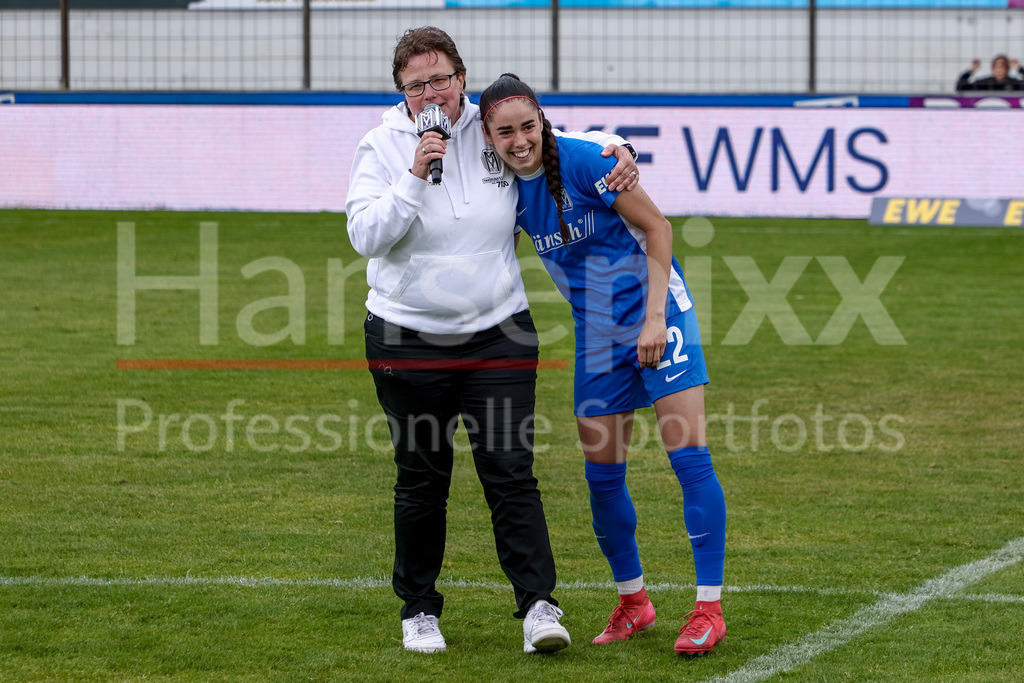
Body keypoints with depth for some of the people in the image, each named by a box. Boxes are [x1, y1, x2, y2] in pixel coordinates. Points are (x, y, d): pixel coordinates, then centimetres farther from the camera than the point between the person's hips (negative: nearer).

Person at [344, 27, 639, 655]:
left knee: (511, 472, -6)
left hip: (498, 332, 1)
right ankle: (419, 609, 20)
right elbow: (366, 236, -15)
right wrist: (414, 177, -24)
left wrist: (617, 149, -1)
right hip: (408, 338, -1)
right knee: (422, 479, 6)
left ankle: (539, 604, -3)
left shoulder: (495, 131, 0)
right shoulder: (383, 147, -4)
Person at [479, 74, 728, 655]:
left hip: (654, 309, -5)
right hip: (597, 332, 6)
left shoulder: (584, 161, -19)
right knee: (602, 471, 6)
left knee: (688, 453, -11)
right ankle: (633, 601, 24)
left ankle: (710, 608, -6)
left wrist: (655, 317, -17)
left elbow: (656, 226, -13)